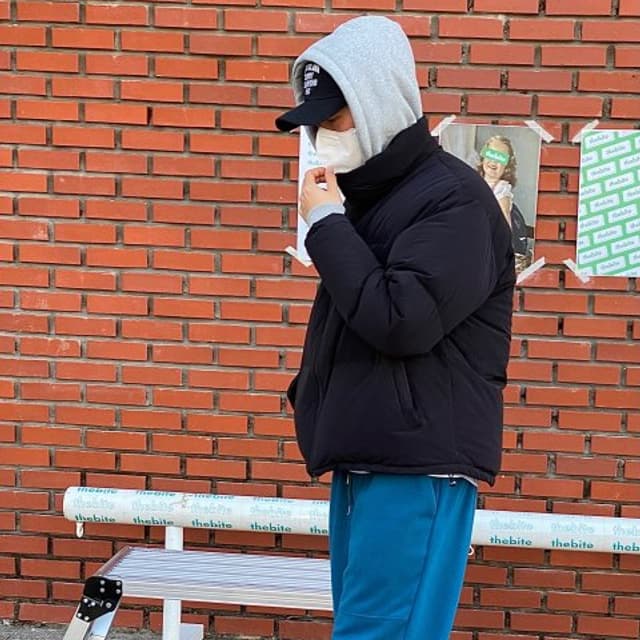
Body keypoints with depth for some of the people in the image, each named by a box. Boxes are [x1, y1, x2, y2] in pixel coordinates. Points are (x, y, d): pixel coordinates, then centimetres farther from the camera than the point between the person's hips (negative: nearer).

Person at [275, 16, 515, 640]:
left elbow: (400, 322, -21)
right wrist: (313, 393, 11)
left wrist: (326, 225, -13)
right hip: (363, 457, 9)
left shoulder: (453, 197, -11)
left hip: (417, 466, -9)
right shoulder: (367, 193, 15)